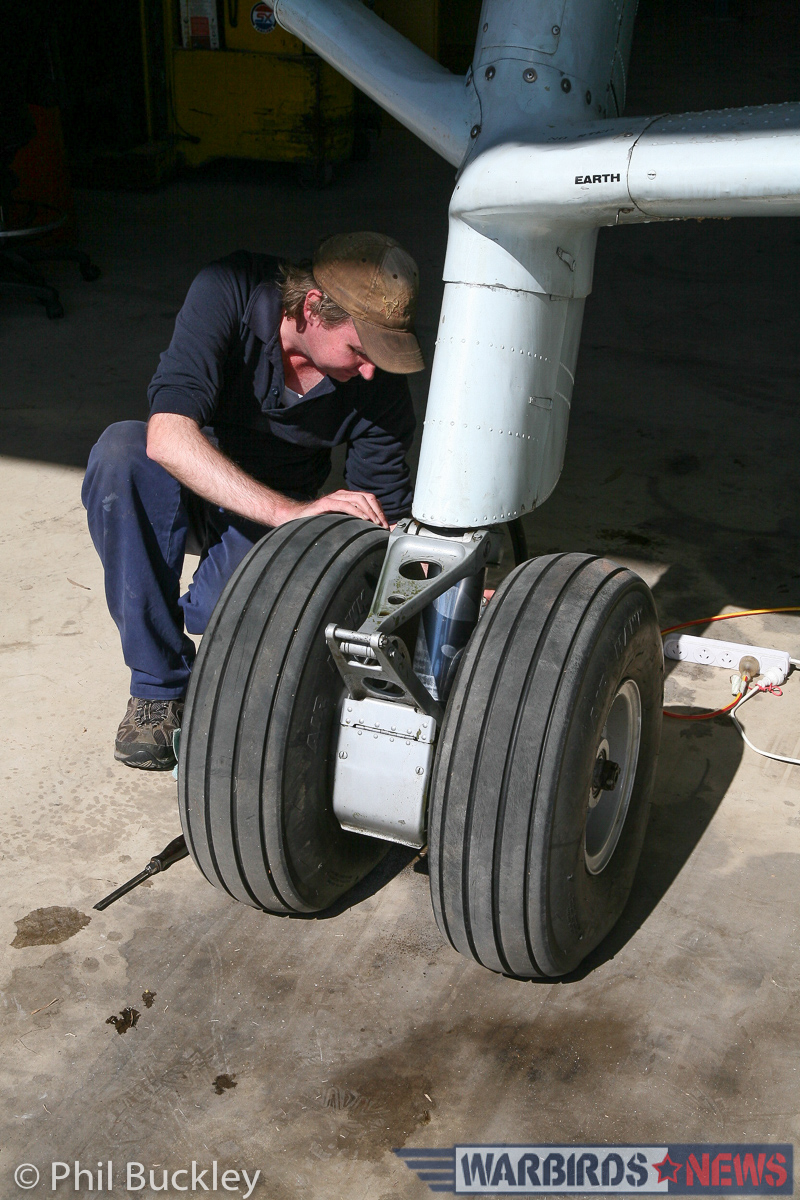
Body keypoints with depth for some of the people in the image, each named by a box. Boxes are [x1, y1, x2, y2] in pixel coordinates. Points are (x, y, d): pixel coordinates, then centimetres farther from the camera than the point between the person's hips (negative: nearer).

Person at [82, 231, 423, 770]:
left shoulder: (379, 383, -21)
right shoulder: (229, 292, -28)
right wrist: (291, 511, -51)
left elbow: (388, 520, -13)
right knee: (121, 450, -35)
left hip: (284, 500, 1)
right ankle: (159, 685, -22)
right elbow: (168, 436, -40)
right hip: (191, 477, 0)